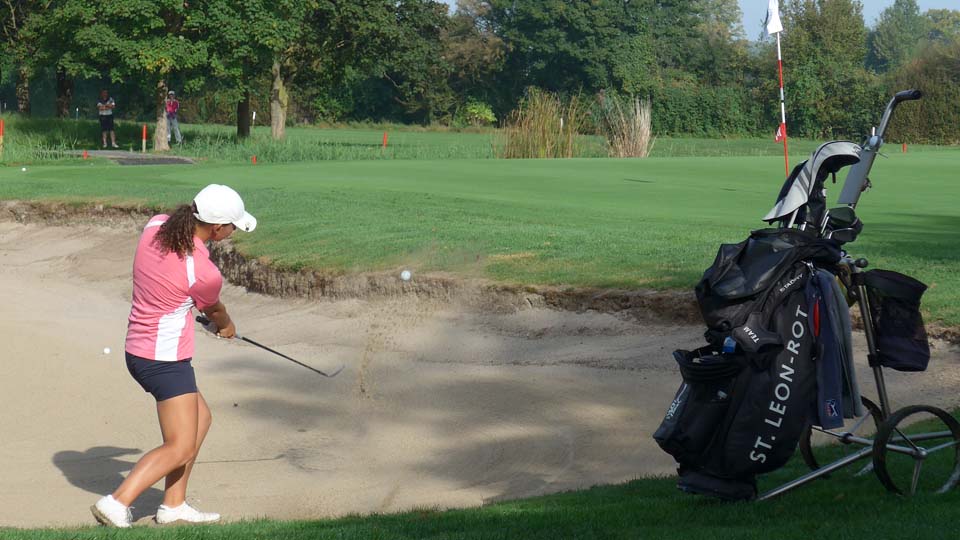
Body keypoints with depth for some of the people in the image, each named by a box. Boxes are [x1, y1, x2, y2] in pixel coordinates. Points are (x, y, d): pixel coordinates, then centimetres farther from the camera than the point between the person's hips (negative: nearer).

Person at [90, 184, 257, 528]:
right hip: (166, 359, -9)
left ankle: (173, 505, 23)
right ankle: (116, 504, -13)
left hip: (138, 349, 9)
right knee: (180, 448, -4)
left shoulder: (156, 225, -4)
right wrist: (227, 326, 25)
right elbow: (214, 311, 1)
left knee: (200, 418, 21)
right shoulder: (206, 273, -22)